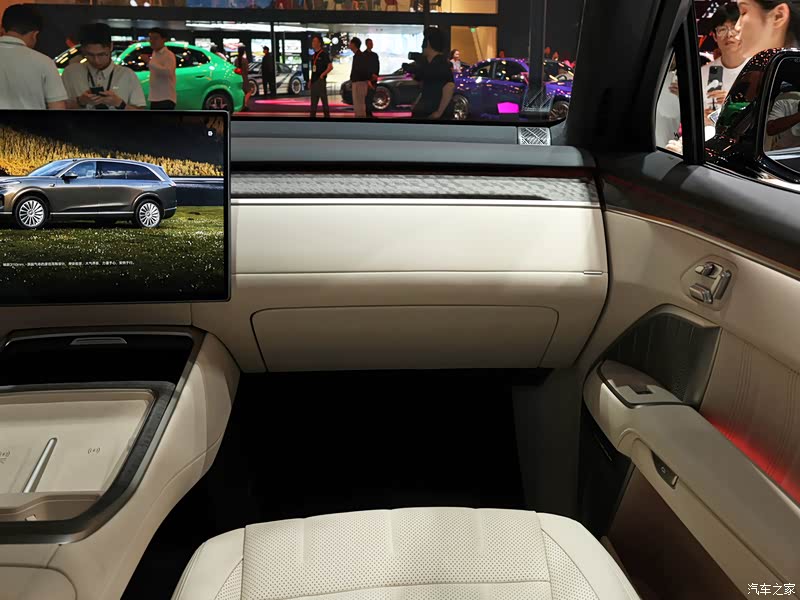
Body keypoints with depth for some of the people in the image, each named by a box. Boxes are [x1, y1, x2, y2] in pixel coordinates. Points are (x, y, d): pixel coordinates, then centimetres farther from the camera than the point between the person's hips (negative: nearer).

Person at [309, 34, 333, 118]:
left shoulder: (324, 54, -7)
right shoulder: (314, 54, 16)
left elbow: (330, 67, -15)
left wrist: (322, 75, -15)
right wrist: (311, 80, 15)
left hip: (320, 80, -8)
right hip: (314, 81, 8)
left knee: (324, 100, -5)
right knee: (313, 101, 10)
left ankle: (327, 116, -1)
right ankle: (313, 116, 16)